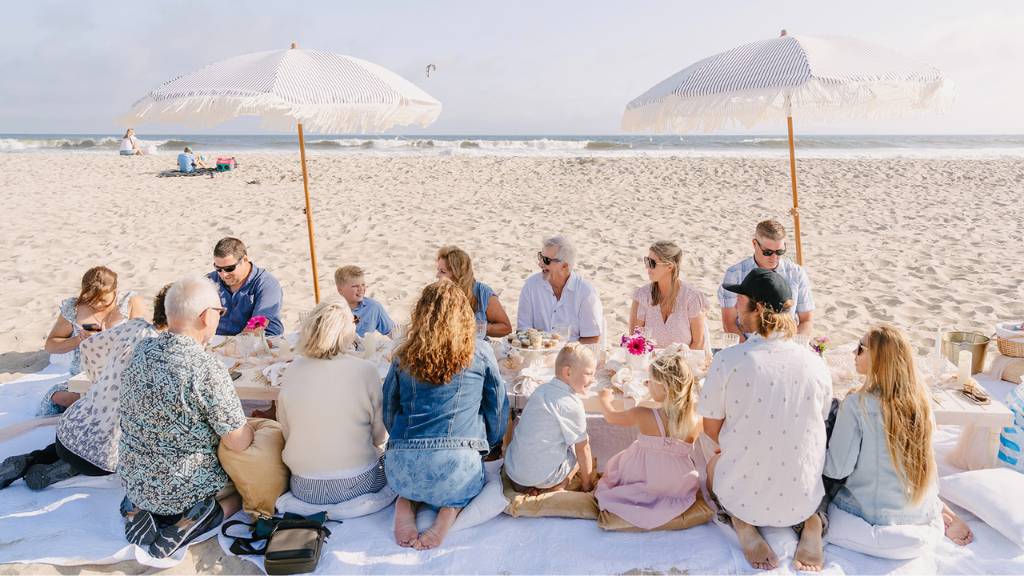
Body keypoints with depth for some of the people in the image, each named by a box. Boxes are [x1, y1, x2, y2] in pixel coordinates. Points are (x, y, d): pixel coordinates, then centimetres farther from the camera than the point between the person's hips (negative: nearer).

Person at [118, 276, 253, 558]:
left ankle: (138, 510, 10)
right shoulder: (207, 369, -28)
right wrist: (251, 427, 1)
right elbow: (238, 443, -21)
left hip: (131, 480, 6)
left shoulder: (140, 351, -6)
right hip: (182, 489, -6)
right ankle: (190, 523, -4)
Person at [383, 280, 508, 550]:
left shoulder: (404, 356, 10)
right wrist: (488, 445, 30)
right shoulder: (480, 353, 5)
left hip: (401, 467, 3)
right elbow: (498, 407, 14)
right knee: (474, 481, 31)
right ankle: (451, 508, -1)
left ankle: (406, 501, 5)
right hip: (457, 464, -2)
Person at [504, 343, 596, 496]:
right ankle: (556, 489, 2)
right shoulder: (572, 404, -15)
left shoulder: (542, 390, 8)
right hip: (540, 476, -7)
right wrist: (587, 485, 7)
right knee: (585, 442, 9)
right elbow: (582, 448, -7)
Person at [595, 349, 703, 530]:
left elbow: (611, 416, -4)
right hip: (681, 488, 2)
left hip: (647, 486, -2)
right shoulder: (696, 420, -20)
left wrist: (604, 398, 18)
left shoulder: (642, 416, -24)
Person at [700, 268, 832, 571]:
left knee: (713, 464, 32)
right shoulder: (815, 363, -7)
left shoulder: (728, 360, -17)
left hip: (743, 497, -2)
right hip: (803, 498, 3)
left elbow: (711, 429, -5)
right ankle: (810, 521, 7)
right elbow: (817, 424, 9)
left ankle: (742, 522, 4)